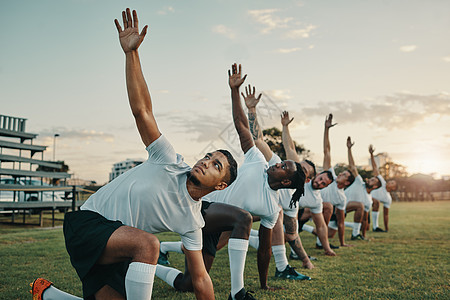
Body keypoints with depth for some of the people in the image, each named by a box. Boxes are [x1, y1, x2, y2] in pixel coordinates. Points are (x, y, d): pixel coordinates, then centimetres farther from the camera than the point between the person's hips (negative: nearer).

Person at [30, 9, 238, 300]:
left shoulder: (192, 221, -1)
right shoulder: (171, 163, -10)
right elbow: (142, 110, -16)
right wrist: (131, 52, -23)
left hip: (116, 250, 6)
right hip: (87, 220, -5)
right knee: (147, 243, -32)